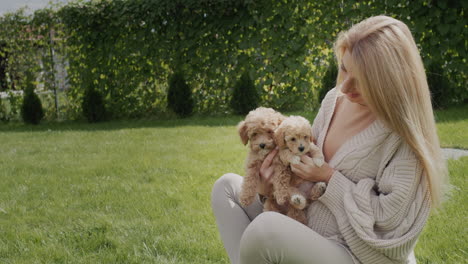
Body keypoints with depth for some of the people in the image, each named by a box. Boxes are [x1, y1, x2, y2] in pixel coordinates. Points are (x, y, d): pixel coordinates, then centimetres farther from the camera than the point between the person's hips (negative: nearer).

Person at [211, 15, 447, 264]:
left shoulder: (405, 132, -19)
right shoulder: (334, 99, 2)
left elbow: (391, 219, -21)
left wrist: (330, 178, -17)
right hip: (306, 236, 8)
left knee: (266, 227, -34)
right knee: (227, 186, 6)